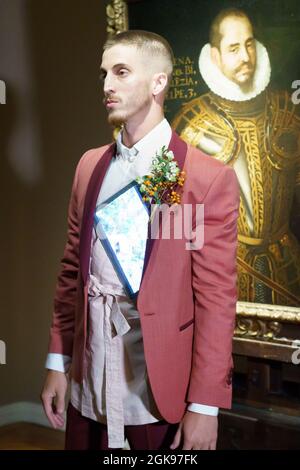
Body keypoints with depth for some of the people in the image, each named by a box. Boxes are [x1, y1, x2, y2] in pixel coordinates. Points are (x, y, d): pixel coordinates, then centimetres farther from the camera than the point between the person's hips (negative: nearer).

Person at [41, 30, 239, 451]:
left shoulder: (209, 177, -11)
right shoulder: (90, 165, 6)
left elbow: (216, 300, -11)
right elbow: (72, 270, 10)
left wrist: (205, 405, -10)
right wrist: (58, 362, 9)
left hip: (160, 391, -4)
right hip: (88, 385, 5)